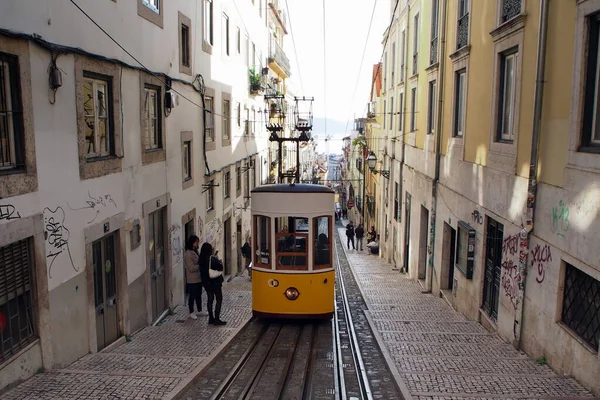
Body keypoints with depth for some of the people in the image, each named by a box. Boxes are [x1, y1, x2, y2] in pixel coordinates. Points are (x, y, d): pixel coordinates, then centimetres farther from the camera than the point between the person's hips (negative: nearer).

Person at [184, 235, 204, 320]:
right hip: (192, 279, -9)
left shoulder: (195, 252, 10)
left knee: (198, 295, 18)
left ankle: (200, 310, 30)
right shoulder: (188, 254, -19)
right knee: (192, 296, 4)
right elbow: (191, 268, -24)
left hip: (198, 278, 9)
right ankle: (191, 313, 16)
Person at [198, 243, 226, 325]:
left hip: (206, 282, 6)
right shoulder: (212, 258, -19)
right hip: (215, 282, -6)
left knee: (210, 299, 14)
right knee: (219, 299, 3)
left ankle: (211, 318, 18)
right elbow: (220, 267, -17)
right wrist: (220, 262, 3)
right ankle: (216, 319, 0)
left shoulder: (201, 259, -1)